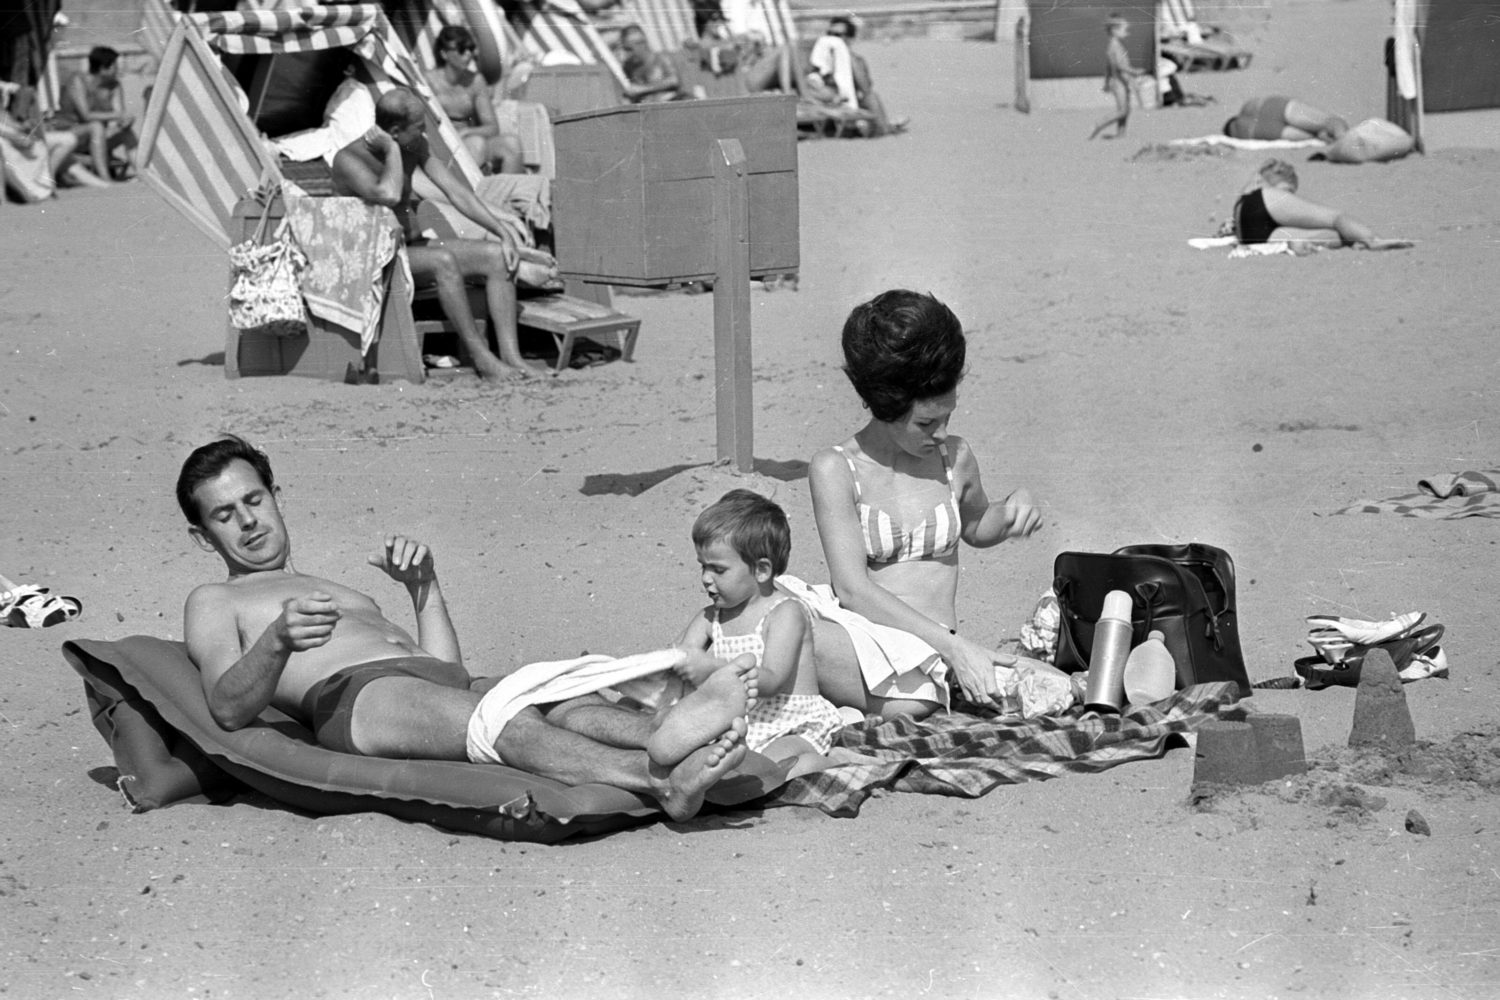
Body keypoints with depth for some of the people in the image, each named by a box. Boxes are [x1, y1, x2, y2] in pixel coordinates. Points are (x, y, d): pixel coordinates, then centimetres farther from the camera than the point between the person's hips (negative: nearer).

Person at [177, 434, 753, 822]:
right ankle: (657, 779, -64)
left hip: (435, 681, 6)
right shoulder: (214, 604, 26)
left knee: (558, 700, -29)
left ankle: (663, 741, -60)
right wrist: (279, 641, -17)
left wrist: (424, 589, 15)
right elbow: (229, 708, 3)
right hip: (350, 695, -6)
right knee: (504, 725, -38)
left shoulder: (352, 597, 42)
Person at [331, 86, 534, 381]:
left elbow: (456, 192, 3)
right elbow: (388, 196, -37)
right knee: (444, 262, -35)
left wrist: (504, 233, -5)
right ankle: (482, 358, -31)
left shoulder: (415, 146, 3)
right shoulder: (348, 159, -18)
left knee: (497, 257, -13)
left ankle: (511, 355, -23)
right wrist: (392, 150, -23)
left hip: (413, 246, 8)